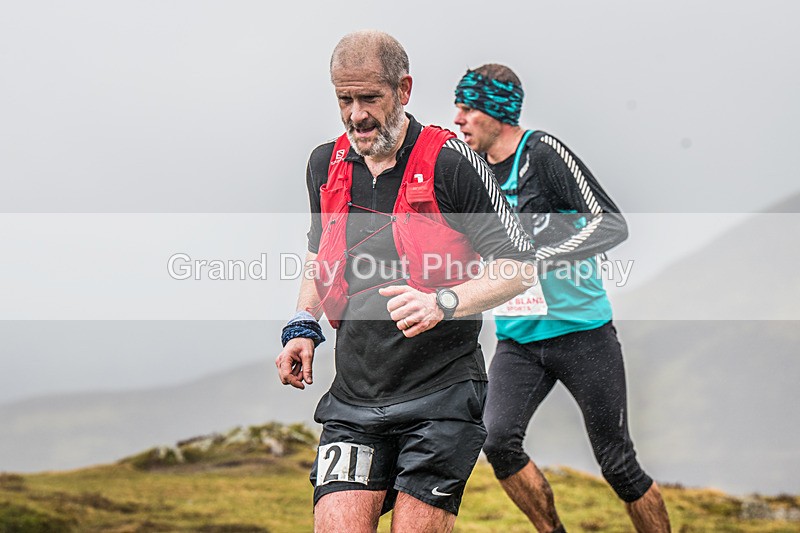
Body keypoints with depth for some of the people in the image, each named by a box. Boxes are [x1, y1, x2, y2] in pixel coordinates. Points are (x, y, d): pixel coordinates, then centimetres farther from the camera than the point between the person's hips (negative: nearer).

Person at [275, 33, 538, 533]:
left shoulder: (449, 162, -8)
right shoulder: (325, 164, 9)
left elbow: (521, 265, -6)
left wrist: (444, 304, -20)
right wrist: (304, 326, 13)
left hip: (441, 397, -4)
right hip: (353, 396, 4)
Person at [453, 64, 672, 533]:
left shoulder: (543, 152, -11)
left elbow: (613, 224, -16)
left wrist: (538, 257, -24)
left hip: (582, 331, -5)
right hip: (518, 339, 5)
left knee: (619, 464, -1)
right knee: (497, 440, -17)